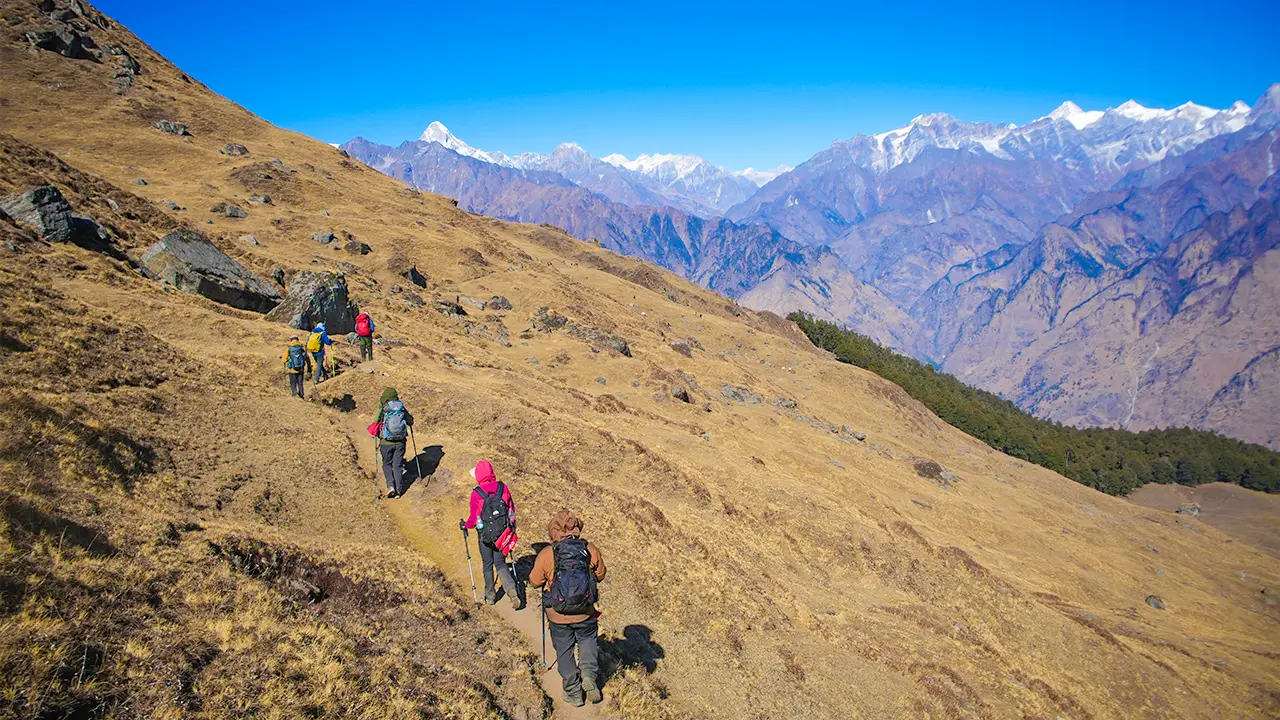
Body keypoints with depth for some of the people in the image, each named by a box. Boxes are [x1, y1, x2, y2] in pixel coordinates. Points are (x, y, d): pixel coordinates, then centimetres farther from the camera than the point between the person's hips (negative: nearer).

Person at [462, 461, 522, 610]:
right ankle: (512, 591, -5)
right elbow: (511, 509, 2)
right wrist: (511, 526, 18)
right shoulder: (503, 487, -6)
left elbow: (474, 518, -12)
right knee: (500, 563, 15)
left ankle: (490, 596, 28)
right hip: (502, 533, 3)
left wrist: (466, 525, 9)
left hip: (485, 535, -3)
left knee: (487, 564, 16)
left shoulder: (476, 493, -17)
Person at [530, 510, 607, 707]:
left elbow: (534, 581, -3)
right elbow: (600, 575, 5)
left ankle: (574, 692, 23)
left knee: (564, 651, 17)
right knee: (588, 641, 27)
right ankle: (589, 674, 7)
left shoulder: (546, 554, -16)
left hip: (558, 616, -1)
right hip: (586, 613, 1)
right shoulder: (591, 551, -11)